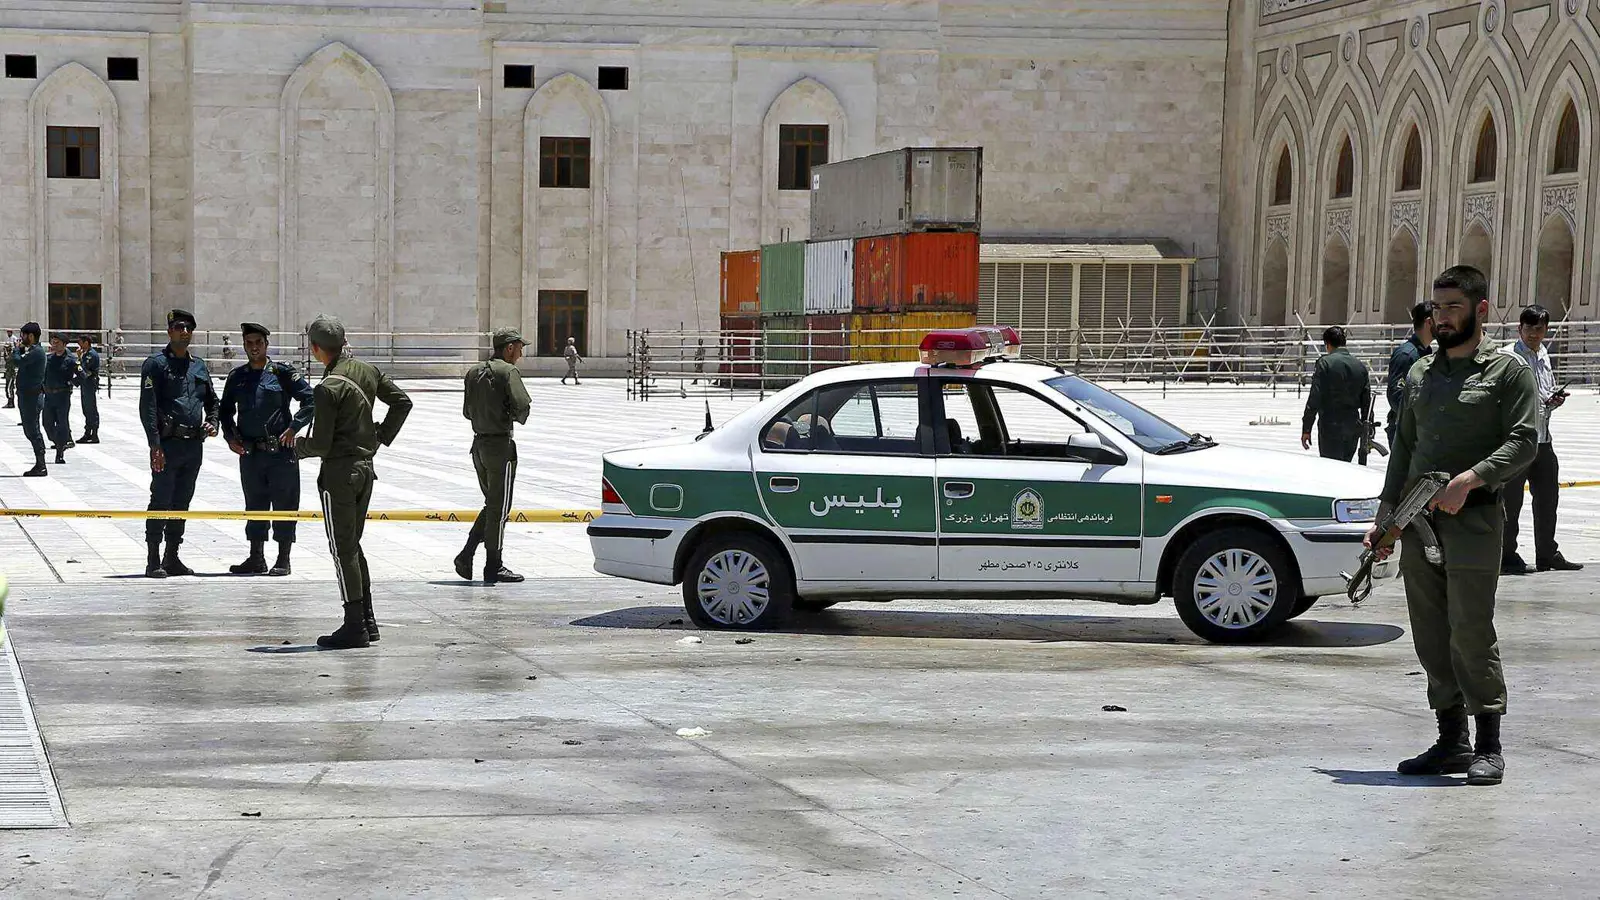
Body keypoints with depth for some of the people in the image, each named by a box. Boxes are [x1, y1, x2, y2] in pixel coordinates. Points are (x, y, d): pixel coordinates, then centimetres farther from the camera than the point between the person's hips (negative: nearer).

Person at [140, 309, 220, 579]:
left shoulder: (199, 366, 16)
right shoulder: (156, 364, -4)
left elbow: (212, 401, 27)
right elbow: (148, 407, -10)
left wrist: (212, 423, 5)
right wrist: (155, 445, -18)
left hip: (194, 445, 6)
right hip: (168, 443, -6)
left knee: (182, 503, 11)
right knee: (161, 502, -5)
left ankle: (172, 557, 19)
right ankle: (154, 561, -2)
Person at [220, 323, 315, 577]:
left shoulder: (282, 372, -2)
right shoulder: (237, 376, 10)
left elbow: (310, 399, -4)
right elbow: (226, 410, 19)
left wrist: (293, 428, -11)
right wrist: (230, 436, 4)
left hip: (280, 450, -4)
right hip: (249, 452, 4)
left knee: (284, 503, -1)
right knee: (254, 504, 10)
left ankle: (283, 560, 5)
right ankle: (256, 558, 17)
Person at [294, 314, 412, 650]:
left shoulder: (328, 388, -19)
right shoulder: (367, 372, 5)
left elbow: (320, 445, -17)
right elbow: (402, 402, 12)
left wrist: (297, 444, 3)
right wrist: (382, 435, 16)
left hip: (339, 473, -8)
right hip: (366, 468, 8)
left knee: (343, 549, -2)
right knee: (353, 545, 18)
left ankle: (355, 626, -1)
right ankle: (367, 620, 19)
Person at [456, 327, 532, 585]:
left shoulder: (475, 372, 11)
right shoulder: (508, 371, -12)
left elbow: (467, 411, 14)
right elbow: (521, 406, -20)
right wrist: (518, 418, 0)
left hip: (479, 443, 8)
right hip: (501, 445, -7)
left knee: (493, 504, 18)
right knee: (499, 507, 1)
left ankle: (466, 554, 8)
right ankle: (494, 566, 6)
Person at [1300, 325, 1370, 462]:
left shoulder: (1325, 362, -8)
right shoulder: (1360, 366, 9)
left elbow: (1314, 398, -12)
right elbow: (1366, 403, 11)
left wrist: (1306, 429, -8)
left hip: (1330, 426, -5)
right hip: (1353, 427, 5)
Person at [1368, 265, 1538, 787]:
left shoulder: (1508, 372, 0)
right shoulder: (1420, 374, 18)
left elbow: (1524, 441, -10)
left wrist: (1470, 479, -22)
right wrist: (1385, 516, 15)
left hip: (1473, 518, -6)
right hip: (1418, 522, 6)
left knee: (1471, 633, -9)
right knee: (1431, 638, 7)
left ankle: (1488, 747, -2)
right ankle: (1451, 743, 14)